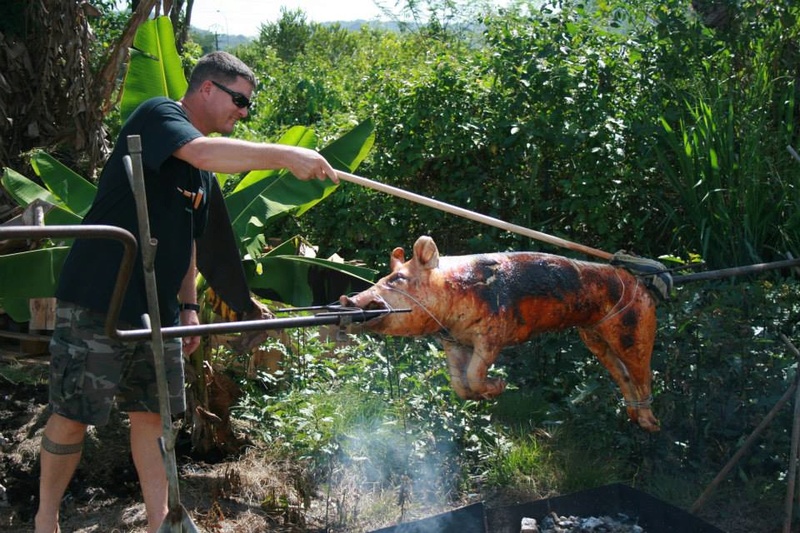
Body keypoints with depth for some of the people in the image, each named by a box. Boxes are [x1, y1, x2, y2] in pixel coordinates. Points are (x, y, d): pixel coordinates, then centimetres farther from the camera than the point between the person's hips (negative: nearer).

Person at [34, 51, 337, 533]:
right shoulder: (157, 115, -8)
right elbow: (203, 153, -30)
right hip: (98, 303, -8)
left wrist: (189, 305, 15)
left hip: (158, 311, 8)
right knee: (73, 416, 1)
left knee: (151, 414, 10)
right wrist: (287, 156, -30)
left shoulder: (205, 172, 17)